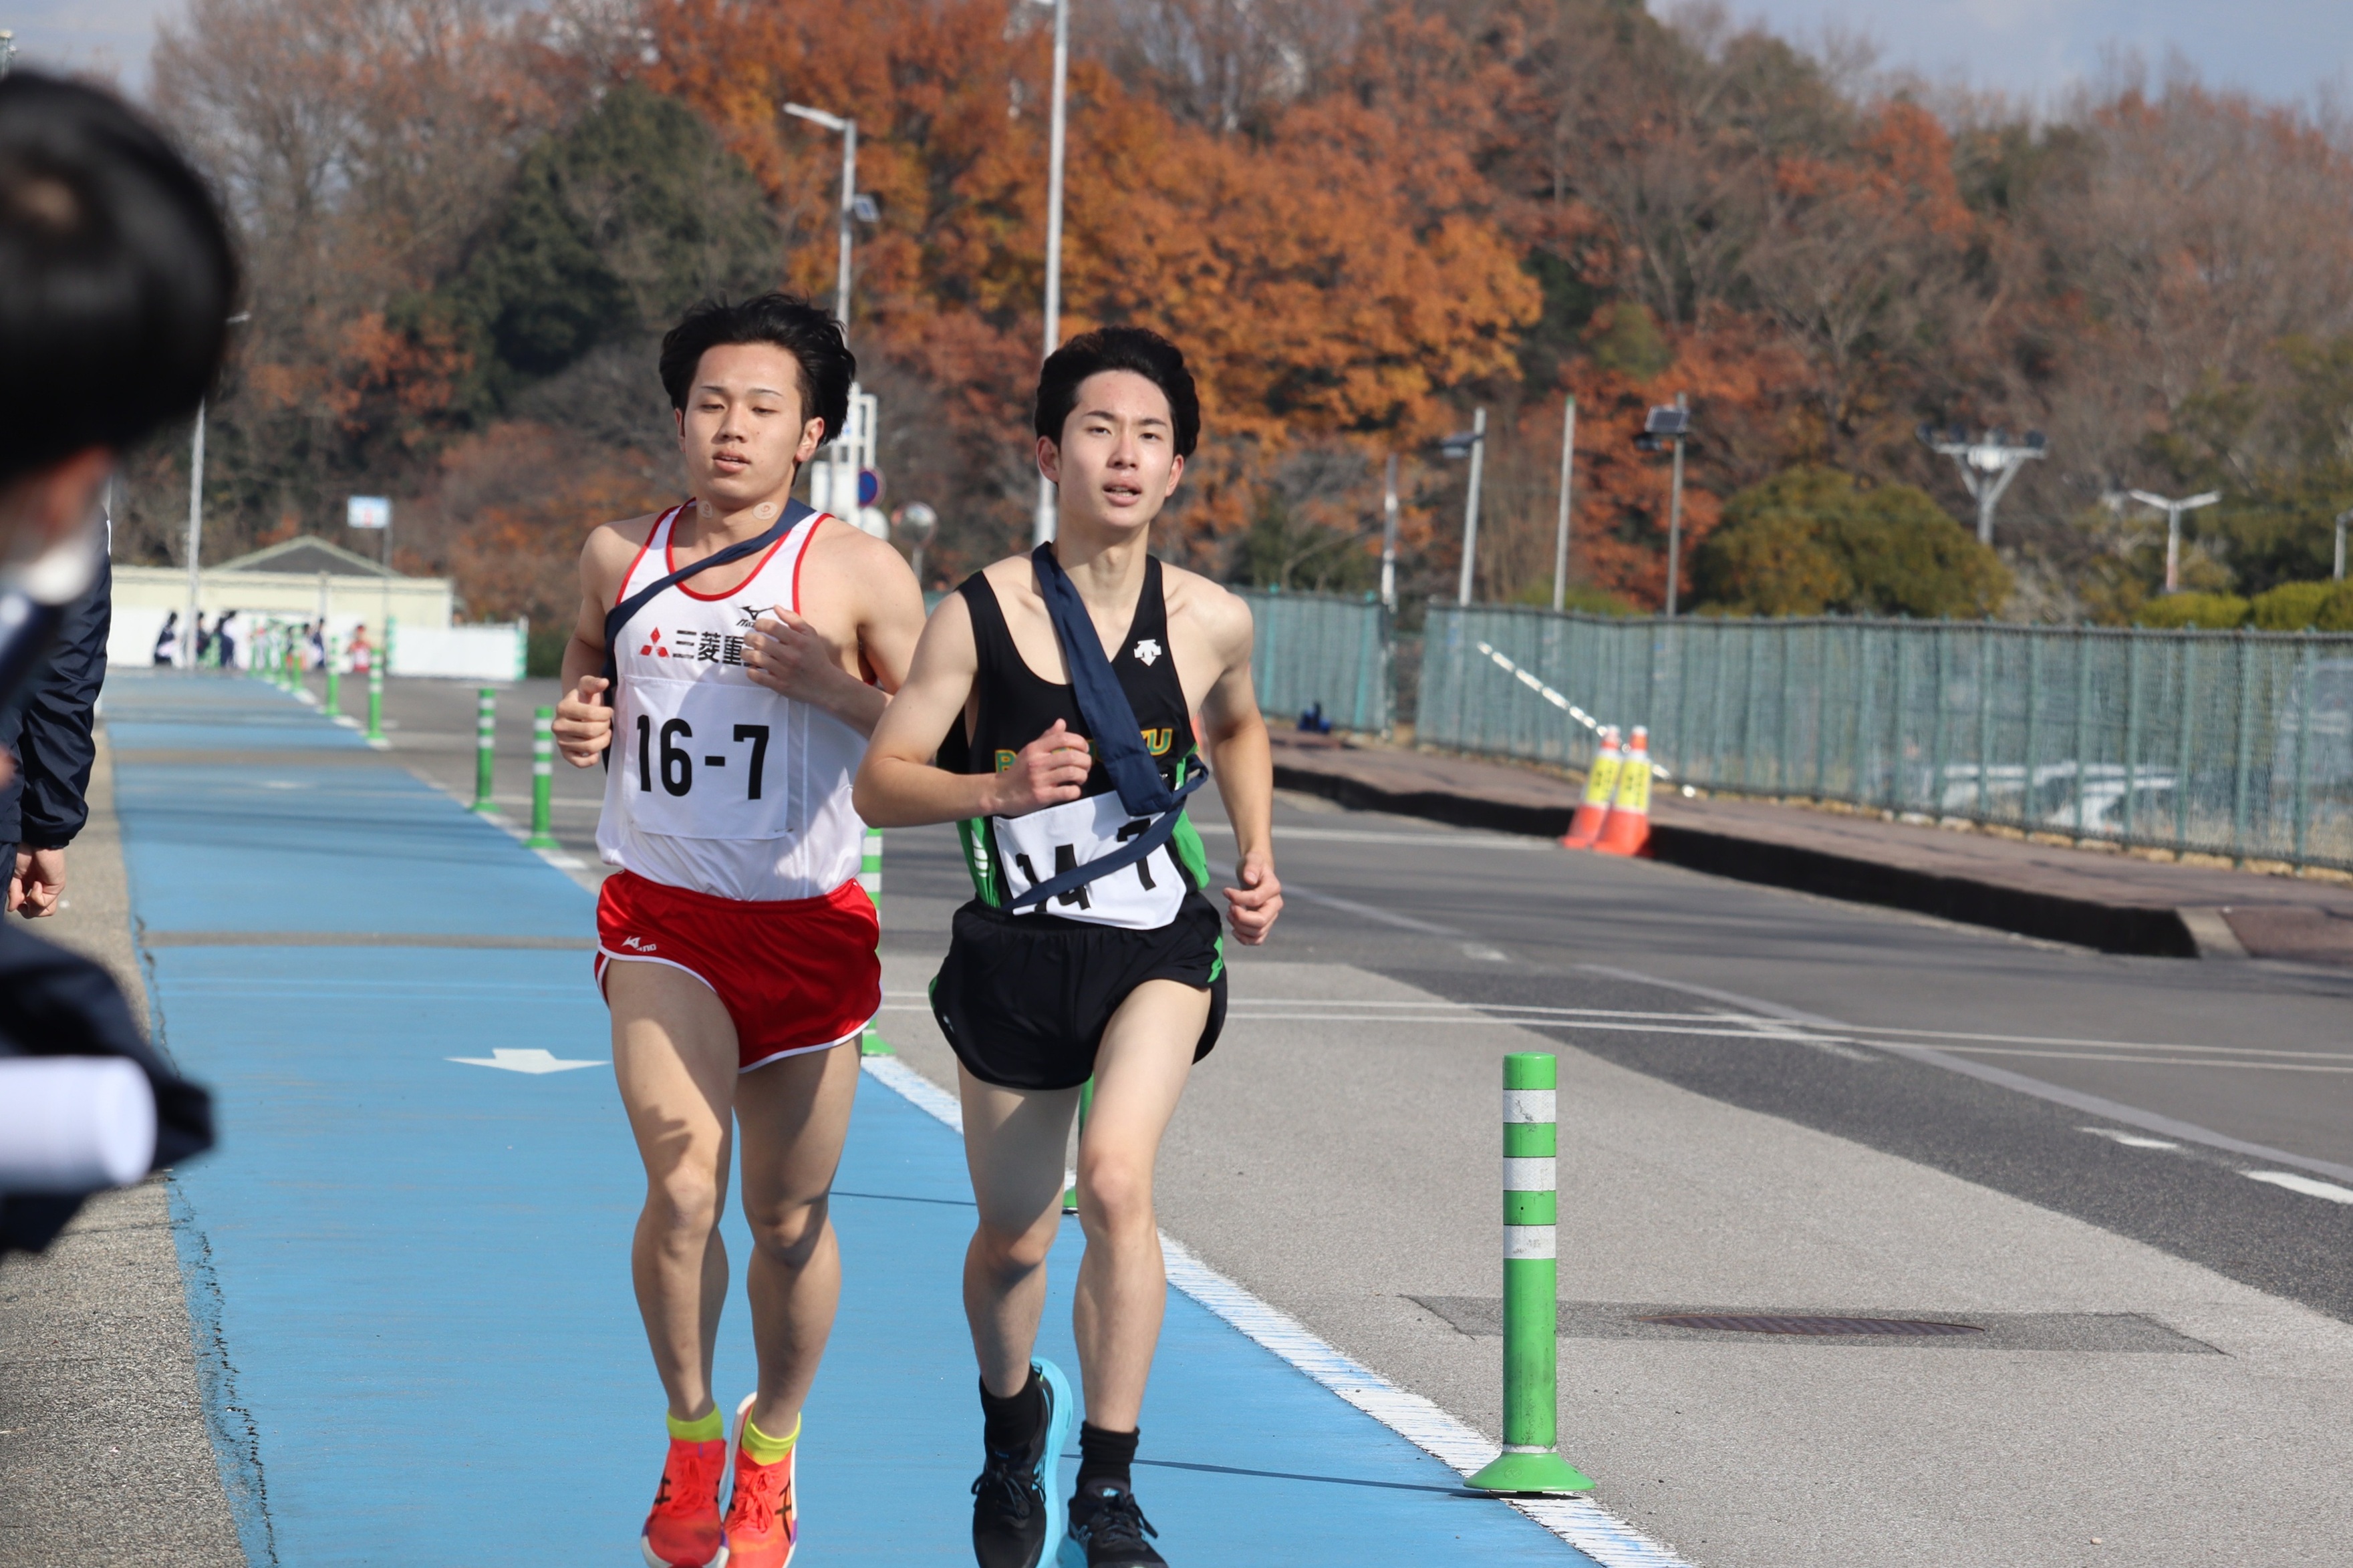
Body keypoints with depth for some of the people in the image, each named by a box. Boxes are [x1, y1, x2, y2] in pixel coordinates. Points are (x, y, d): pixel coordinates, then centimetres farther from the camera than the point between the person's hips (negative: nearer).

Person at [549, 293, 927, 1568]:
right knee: (682, 1184, -17)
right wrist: (578, 722, 1)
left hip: (806, 923, -1)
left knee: (788, 1217, 8)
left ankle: (770, 1452, 32)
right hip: (659, 913, 1)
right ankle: (689, 1440, 6)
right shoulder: (619, 556, 5)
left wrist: (834, 691, -22)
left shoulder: (859, 574, -6)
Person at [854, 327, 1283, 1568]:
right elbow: (880, 785, -8)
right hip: (1016, 951, 0)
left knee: (1116, 1177, -24)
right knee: (1013, 1241, 11)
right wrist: (999, 788, -26)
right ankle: (1012, 1421, 45)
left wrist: (1256, 860, 8)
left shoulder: (1210, 622, -4)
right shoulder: (981, 614, -11)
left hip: (1158, 946, 0)